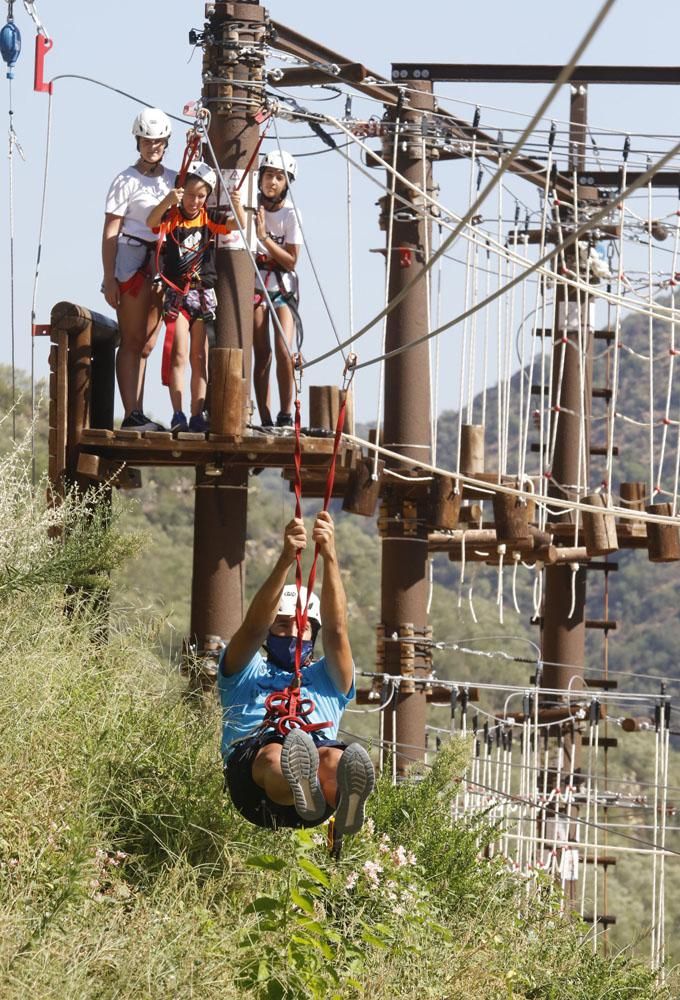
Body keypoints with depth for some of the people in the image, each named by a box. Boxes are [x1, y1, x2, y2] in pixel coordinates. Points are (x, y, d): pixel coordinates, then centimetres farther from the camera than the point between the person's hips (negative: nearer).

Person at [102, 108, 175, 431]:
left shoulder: (173, 180, 13)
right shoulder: (127, 181, -4)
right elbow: (110, 233, -7)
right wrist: (109, 279, -12)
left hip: (162, 264, 6)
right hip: (132, 260, -6)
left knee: (145, 345, 6)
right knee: (132, 342, -7)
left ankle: (138, 414, 7)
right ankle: (132, 415, -9)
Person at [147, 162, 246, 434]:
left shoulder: (208, 218, 4)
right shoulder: (172, 216, -4)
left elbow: (238, 225, -9)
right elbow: (151, 222, -24)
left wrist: (238, 207, -31)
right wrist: (167, 201, -43)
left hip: (203, 293, 3)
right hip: (177, 292, -3)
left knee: (200, 358, 6)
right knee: (179, 355, -10)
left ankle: (197, 416, 9)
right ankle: (178, 415, -13)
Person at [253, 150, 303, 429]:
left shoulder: (290, 214, -5)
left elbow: (291, 261, -8)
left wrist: (264, 237, -18)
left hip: (283, 287, -1)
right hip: (255, 285, 1)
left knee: (283, 350, -16)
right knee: (262, 354, -5)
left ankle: (286, 416, -7)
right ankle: (265, 420, -6)